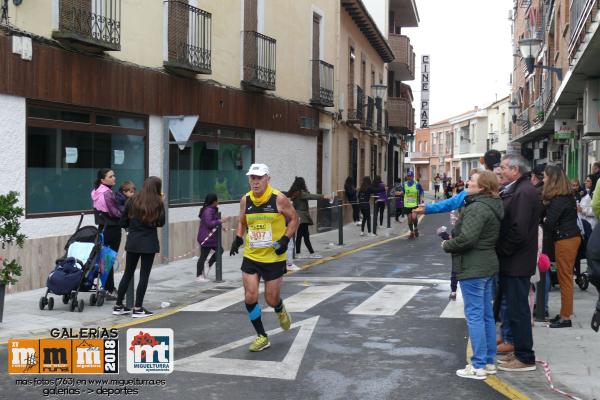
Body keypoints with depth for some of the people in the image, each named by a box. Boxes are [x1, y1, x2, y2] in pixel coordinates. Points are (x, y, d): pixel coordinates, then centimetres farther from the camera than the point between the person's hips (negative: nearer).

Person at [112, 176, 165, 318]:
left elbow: (123, 222, 4)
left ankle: (118, 306, 18)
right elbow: (161, 223, 4)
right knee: (144, 275, 2)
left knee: (128, 273, 13)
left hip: (133, 241, 4)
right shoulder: (158, 203, -7)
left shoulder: (133, 200, 1)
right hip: (149, 242, -3)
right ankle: (137, 309, 2)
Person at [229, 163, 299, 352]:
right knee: (250, 297, -5)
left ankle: (281, 311, 43)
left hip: (274, 257, -3)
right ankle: (261, 336, 12)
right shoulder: (245, 200, 0)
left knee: (272, 299, 4)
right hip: (251, 257, 3)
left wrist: (286, 239, -14)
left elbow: (294, 219, -1)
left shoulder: (279, 199, -11)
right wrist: (238, 238, -2)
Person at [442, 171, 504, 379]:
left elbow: (466, 238, -26)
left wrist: (447, 245, -10)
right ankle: (489, 361, 23)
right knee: (487, 315, 14)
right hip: (488, 266, 10)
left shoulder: (477, 208, -19)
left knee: (474, 315, -4)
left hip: (473, 268, -10)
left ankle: (478, 366, 0)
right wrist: (453, 237, 9)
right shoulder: (491, 206, 12)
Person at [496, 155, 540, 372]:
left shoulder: (524, 192, -19)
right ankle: (520, 351, 28)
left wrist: (501, 251, -15)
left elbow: (519, 231, -24)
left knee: (517, 311, -1)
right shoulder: (513, 190, 13)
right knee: (515, 308, 17)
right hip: (511, 262, 10)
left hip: (516, 262, -10)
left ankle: (525, 358, 8)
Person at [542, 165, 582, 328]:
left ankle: (565, 317, 2)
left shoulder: (558, 200, -18)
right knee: (565, 277, 14)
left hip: (565, 240, -9)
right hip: (572, 236, 9)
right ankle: (565, 313, 21)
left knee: (565, 278, -3)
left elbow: (549, 223, -19)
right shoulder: (567, 196, 11)